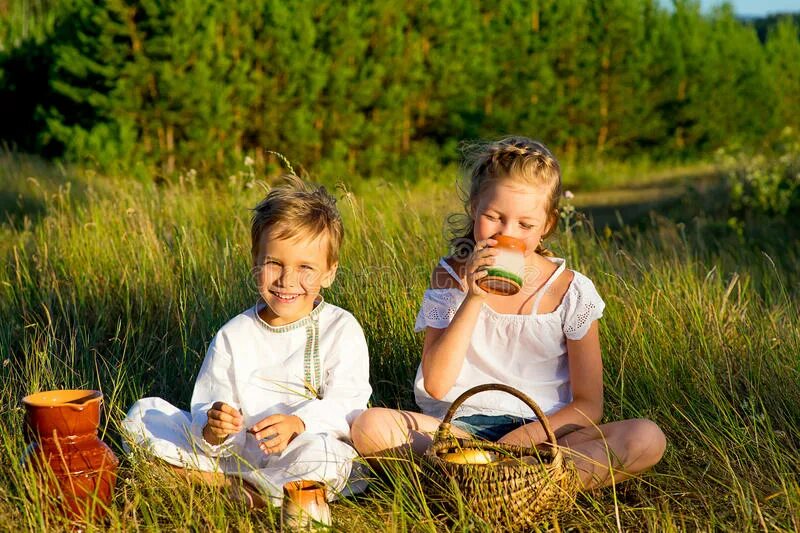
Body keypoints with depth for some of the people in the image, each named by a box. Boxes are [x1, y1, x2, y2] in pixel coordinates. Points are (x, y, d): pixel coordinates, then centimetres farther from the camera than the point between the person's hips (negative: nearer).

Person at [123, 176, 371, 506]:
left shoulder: (341, 329, -1)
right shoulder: (233, 335, 7)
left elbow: (348, 405, -12)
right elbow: (206, 412, 1)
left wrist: (297, 424, -32)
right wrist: (212, 431, -24)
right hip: (234, 452, 3)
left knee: (323, 456, -38)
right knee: (141, 414, -5)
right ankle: (230, 485, -17)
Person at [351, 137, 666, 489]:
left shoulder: (571, 292, 0)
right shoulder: (451, 278, 3)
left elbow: (588, 406, 0)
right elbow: (436, 385, -8)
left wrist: (529, 434, -19)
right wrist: (474, 298, -16)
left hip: (543, 434, 0)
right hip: (462, 427, 0)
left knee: (647, 440, -26)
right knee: (370, 427, -28)